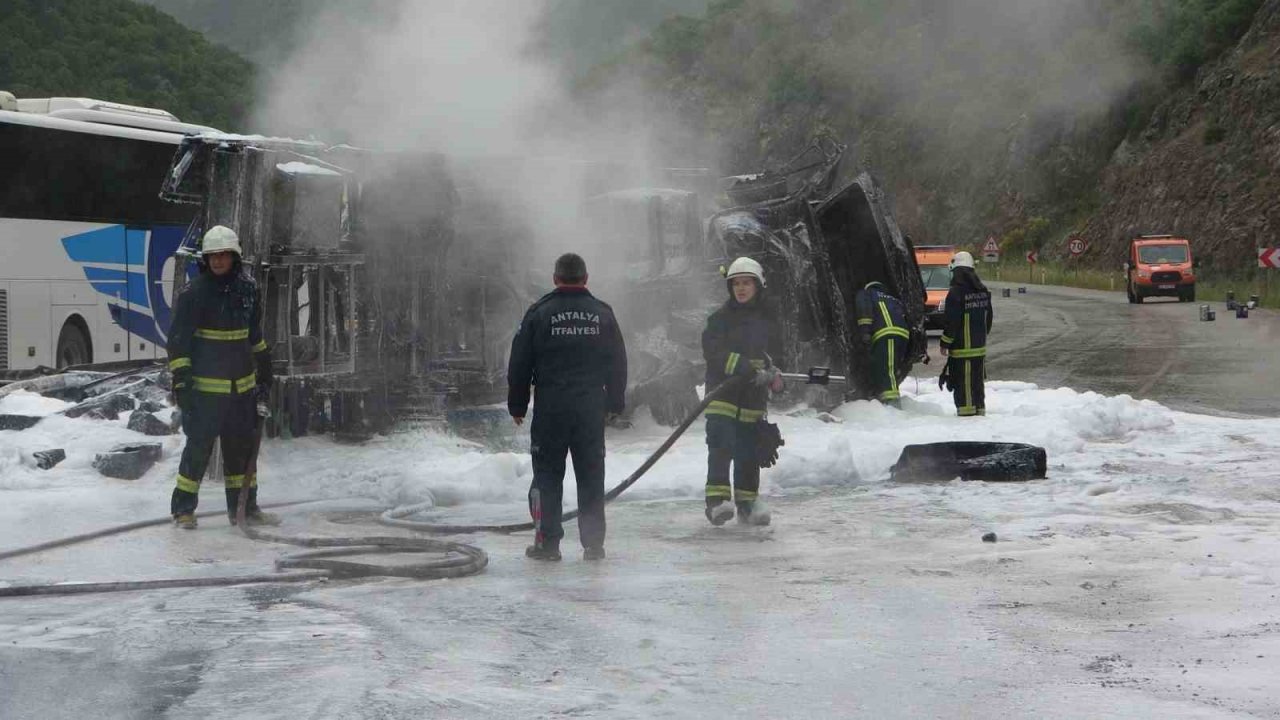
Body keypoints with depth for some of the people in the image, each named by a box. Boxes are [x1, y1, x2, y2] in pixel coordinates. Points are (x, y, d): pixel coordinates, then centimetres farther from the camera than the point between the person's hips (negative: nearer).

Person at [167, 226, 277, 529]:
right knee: (199, 446, -4)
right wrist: (181, 382, -16)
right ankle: (183, 509, 7)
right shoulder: (193, 294, -10)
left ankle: (244, 507, 23)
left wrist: (264, 369, 24)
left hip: (242, 387, 6)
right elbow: (178, 341, -10)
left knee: (243, 446, 12)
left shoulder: (247, 288, 7)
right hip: (205, 387, -6)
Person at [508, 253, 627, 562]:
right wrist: (614, 404, 20)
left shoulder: (539, 313, -4)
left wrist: (517, 406, 7)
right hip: (592, 409, 2)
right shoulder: (603, 314, 5)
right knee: (591, 476, 8)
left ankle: (547, 542, 2)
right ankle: (593, 544, 8)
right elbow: (618, 364, 11)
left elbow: (519, 364, -2)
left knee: (547, 475, 5)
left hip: (550, 409, -2)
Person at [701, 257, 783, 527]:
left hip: (753, 399, 5)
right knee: (721, 447, -17)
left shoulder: (766, 320, 13)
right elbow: (714, 353, -16)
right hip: (723, 394, -5)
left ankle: (747, 502, 19)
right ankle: (717, 499, -19)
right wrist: (751, 370, -23)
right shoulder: (721, 318, -4)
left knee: (749, 453, 8)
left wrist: (772, 373, 8)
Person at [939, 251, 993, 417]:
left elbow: (951, 322, -17)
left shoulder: (956, 292, -16)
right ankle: (980, 410, 23)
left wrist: (945, 343, -8)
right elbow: (988, 319, 18)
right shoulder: (983, 291, 10)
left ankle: (966, 413, -6)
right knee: (977, 382, 16)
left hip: (962, 347, -8)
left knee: (963, 385, -5)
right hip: (980, 347, 8)